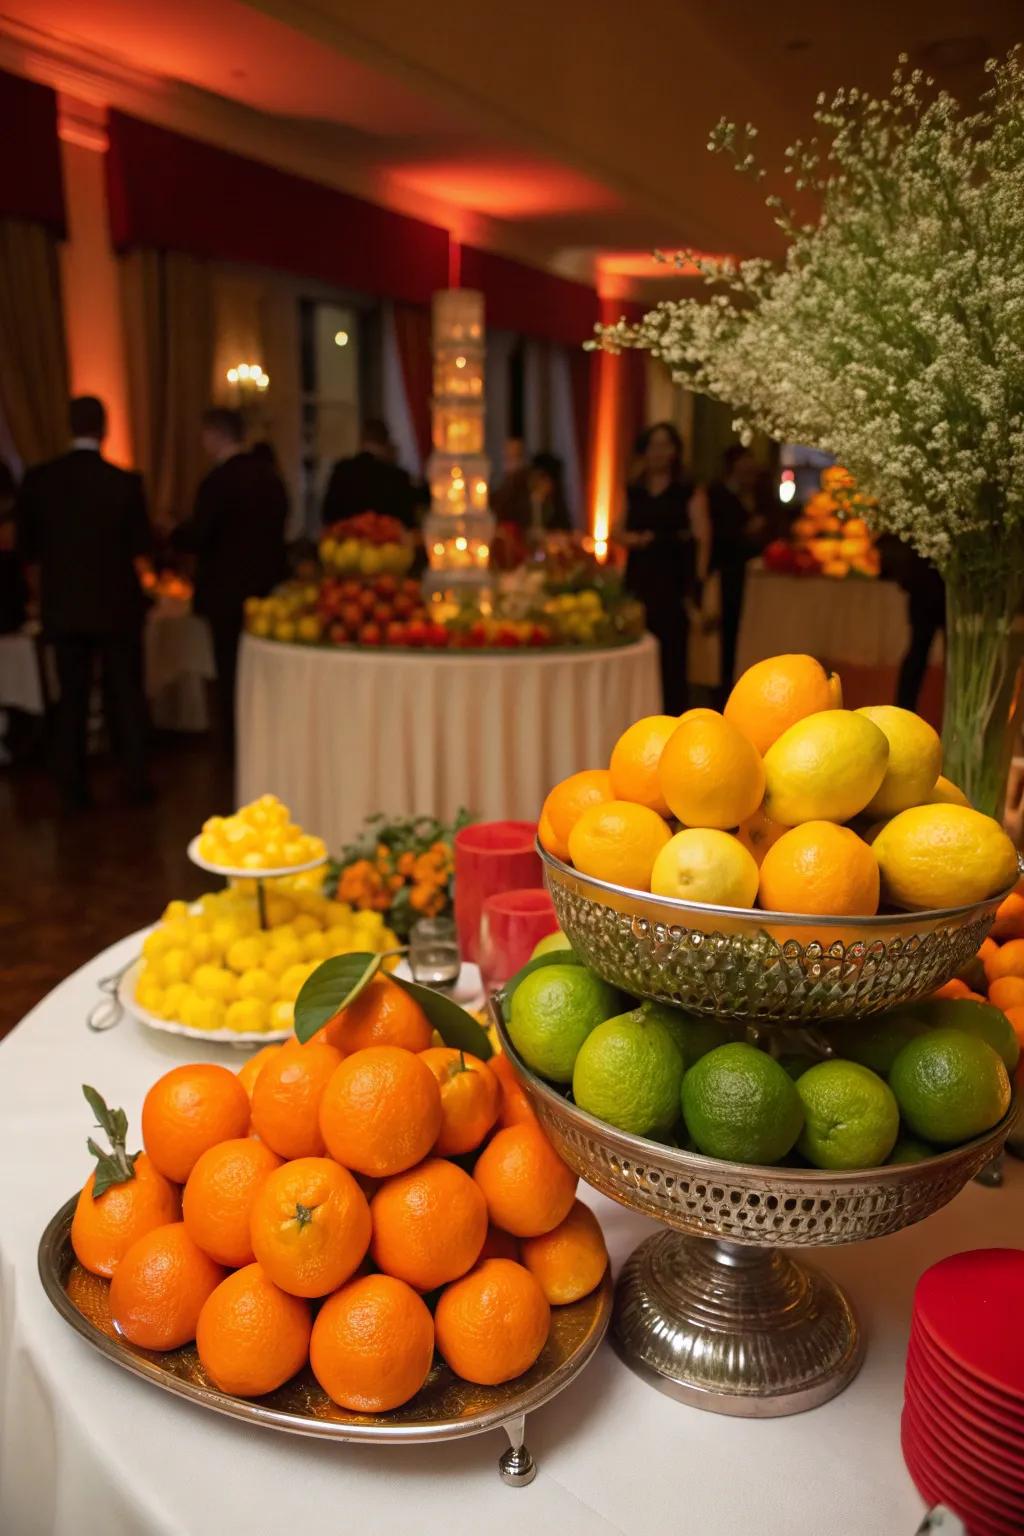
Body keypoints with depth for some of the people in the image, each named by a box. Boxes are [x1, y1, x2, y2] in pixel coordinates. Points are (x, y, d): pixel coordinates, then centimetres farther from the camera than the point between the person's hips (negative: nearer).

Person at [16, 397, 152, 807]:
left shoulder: (38, 479, -4)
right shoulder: (125, 482, -10)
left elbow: (27, 550, 3)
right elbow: (141, 548, -1)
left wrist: (45, 596, 17)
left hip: (62, 607, 2)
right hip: (117, 605, -2)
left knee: (71, 698, 10)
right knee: (125, 694, 9)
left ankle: (72, 788, 13)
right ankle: (135, 781, 12)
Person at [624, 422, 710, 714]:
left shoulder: (690, 491, 3)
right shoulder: (633, 491, 13)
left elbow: (702, 539, -3)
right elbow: (621, 533, 16)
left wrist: (696, 587, -12)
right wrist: (633, 539, -8)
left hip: (675, 581, -3)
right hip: (639, 580, 3)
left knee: (672, 653, -5)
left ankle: (672, 718, 4)